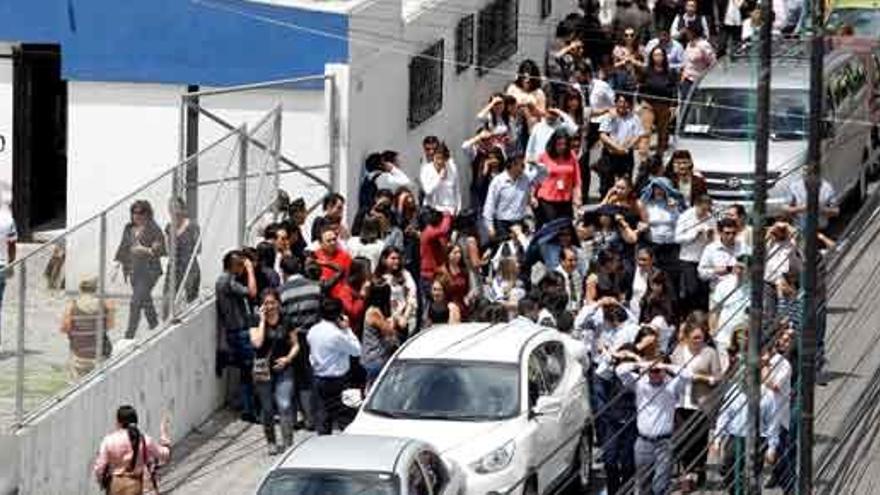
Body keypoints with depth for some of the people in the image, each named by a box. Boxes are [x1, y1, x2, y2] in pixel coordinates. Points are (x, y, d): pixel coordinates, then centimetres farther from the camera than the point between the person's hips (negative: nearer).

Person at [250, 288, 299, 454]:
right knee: (267, 409, 8)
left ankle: (287, 443, -13)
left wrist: (288, 358, -9)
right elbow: (257, 342, -17)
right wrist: (263, 320, -13)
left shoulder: (286, 323, 3)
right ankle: (271, 443, 23)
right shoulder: (257, 323, -1)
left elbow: (295, 344, 9)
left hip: (283, 370, 0)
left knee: (285, 406, -12)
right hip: (263, 370, 0)